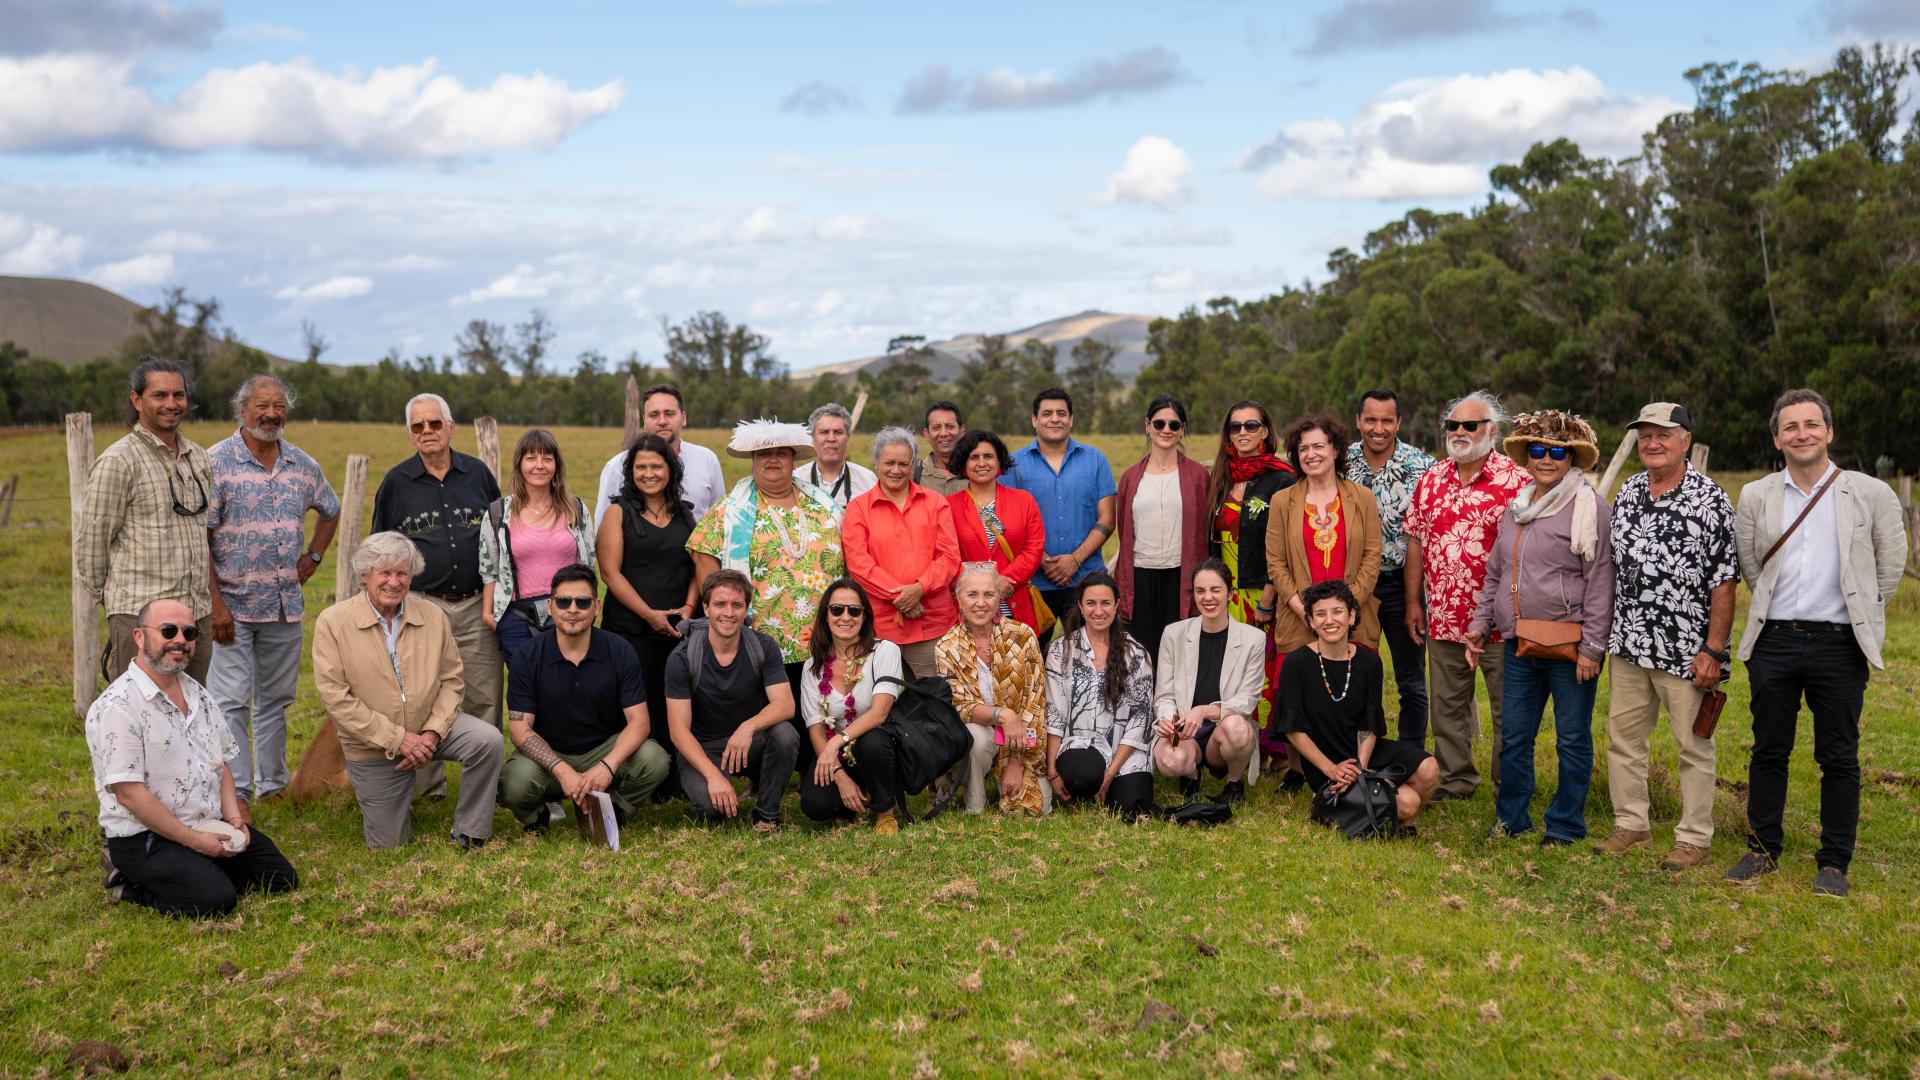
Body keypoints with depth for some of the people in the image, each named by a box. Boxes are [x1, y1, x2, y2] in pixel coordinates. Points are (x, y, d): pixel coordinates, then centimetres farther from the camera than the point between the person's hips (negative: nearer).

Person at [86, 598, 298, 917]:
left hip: (211, 827, 8)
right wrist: (193, 840, -20)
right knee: (214, 899, -26)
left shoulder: (198, 694, 11)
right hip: (146, 836, -8)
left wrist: (233, 817, 0)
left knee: (282, 878, 3)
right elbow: (129, 794, -21)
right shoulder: (118, 707, -16)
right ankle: (129, 882, -1)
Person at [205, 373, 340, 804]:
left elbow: (330, 512, 27)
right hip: (233, 603, -5)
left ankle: (273, 783, 24)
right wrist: (215, 603, -16)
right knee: (231, 701, -4)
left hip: (286, 604, 5)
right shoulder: (216, 462, -8)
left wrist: (312, 557, 11)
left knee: (276, 699, 13)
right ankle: (236, 793, 1)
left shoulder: (302, 464, 8)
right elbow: (198, 537, -11)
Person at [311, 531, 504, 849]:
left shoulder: (433, 616, -3)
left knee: (487, 739, -27)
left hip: (429, 728, 2)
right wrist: (397, 739, -21)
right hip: (372, 746, -2)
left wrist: (433, 733, -16)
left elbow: (453, 679, 1)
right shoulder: (333, 622, -12)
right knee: (387, 844, 6)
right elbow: (335, 696, -17)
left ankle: (469, 835, -10)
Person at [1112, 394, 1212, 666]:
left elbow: (1203, 534, 4)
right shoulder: (1131, 477, 10)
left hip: (1181, 579, -2)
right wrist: (1121, 591, 9)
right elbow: (1124, 538, 13)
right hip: (1140, 578, 2)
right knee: (1142, 657, 3)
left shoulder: (1197, 474, 4)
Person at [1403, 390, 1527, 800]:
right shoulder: (1431, 480, 8)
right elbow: (1415, 541, 11)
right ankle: (1455, 780, 27)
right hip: (1442, 617, 5)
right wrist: (1413, 602, 8)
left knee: (1508, 707, 5)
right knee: (1446, 705, 14)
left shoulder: (1516, 481, -8)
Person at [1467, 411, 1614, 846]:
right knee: (1514, 736, 12)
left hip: (1569, 647, -6)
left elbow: (1600, 582, -11)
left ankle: (1566, 825, 18)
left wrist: (1592, 647, -15)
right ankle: (1510, 817, 26)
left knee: (1572, 740, 6)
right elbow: (1495, 574, 23)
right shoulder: (1517, 508, 14)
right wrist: (1480, 623, 17)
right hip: (1518, 644, 6)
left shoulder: (1590, 508, -8)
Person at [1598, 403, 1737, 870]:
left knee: (1694, 745, 5)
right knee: (1623, 736, 12)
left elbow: (1724, 582, -11)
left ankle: (1695, 839, 16)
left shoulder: (1710, 499, -11)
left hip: (1685, 650, -6)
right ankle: (1631, 824, 26)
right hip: (1627, 644, 6)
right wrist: (1610, 631, 11)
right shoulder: (1628, 491, 7)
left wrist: (1713, 650, -14)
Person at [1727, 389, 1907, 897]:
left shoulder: (1871, 494, -1)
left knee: (1839, 759, 4)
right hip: (1774, 641, 2)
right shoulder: (1755, 496, 4)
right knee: (1769, 751, 9)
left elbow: (1891, 564, 8)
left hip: (1839, 644, -2)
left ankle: (1834, 862, 16)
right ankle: (1763, 850, 22)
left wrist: (1859, 614, 12)